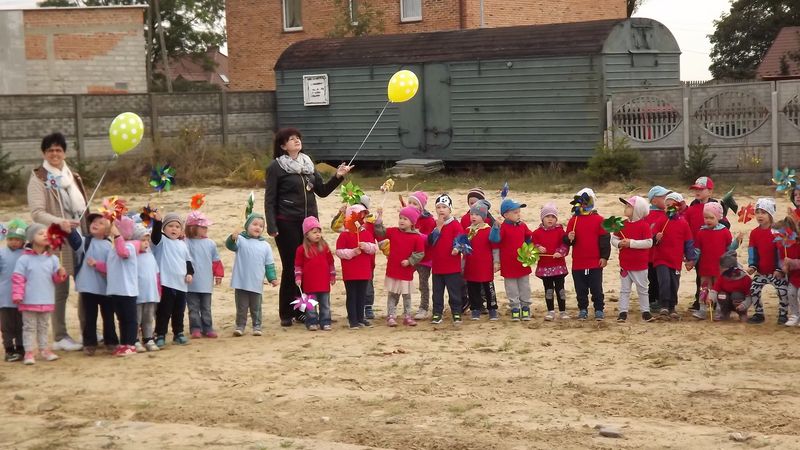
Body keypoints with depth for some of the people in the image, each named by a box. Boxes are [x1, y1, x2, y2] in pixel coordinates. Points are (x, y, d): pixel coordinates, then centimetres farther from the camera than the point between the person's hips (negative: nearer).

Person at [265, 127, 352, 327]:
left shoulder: (308, 163, 12)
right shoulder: (276, 167, -4)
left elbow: (322, 191, 14)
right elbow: (270, 199, -6)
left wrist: (338, 177, -1)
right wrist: (272, 227, -14)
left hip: (309, 221, 5)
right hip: (288, 223, -5)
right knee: (291, 266, -3)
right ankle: (286, 314, 7)